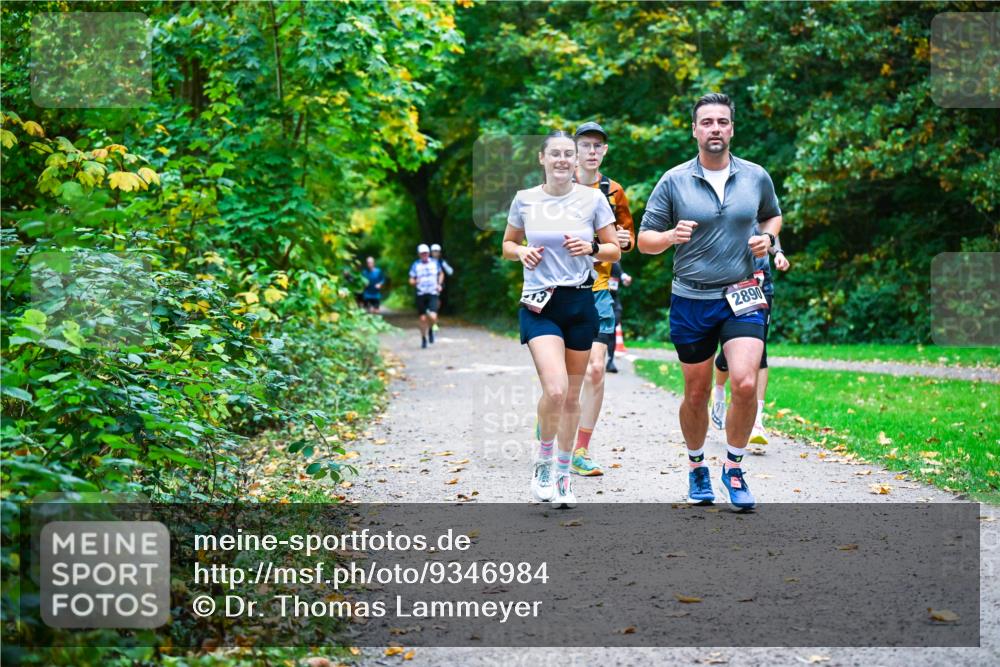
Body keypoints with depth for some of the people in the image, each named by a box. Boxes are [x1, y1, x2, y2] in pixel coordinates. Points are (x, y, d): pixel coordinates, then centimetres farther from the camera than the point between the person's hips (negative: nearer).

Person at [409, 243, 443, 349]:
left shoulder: (435, 263, 4)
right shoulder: (415, 265, 0)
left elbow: (441, 274, 21)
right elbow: (411, 280, 3)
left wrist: (439, 284, 5)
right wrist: (415, 282, -20)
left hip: (433, 294, 0)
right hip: (421, 294, 0)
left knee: (433, 317, -17)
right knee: (423, 318, 3)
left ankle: (430, 330, 16)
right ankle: (423, 339, 23)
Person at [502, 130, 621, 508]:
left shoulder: (592, 199, 2)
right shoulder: (524, 200, 2)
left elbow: (615, 251, 8)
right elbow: (507, 245, 15)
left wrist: (592, 248, -12)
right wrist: (522, 252, -7)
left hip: (580, 304, 2)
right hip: (539, 306, -2)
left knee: (572, 395, 8)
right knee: (555, 389, -20)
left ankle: (563, 473, 24)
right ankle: (543, 463, 3)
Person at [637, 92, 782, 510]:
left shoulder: (756, 177, 4)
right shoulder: (673, 182, -2)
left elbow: (772, 216, 23)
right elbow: (644, 240, 1)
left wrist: (767, 237, 1)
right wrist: (671, 236, -20)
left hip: (742, 298, 0)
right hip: (690, 300, 0)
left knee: (745, 384, -17)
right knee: (696, 394, 8)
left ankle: (734, 468, 3)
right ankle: (697, 468, 31)